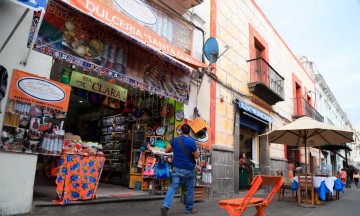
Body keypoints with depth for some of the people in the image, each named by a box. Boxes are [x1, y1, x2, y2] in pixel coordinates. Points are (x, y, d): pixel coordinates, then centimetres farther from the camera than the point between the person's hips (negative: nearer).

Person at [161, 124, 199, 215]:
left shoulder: (175, 140, 0)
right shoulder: (192, 141, -12)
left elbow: (166, 150, 10)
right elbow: (196, 156, -6)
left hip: (176, 168, 3)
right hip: (188, 169, -3)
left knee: (173, 187, 2)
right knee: (190, 189, 14)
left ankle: (165, 205, -16)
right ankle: (189, 209, 25)